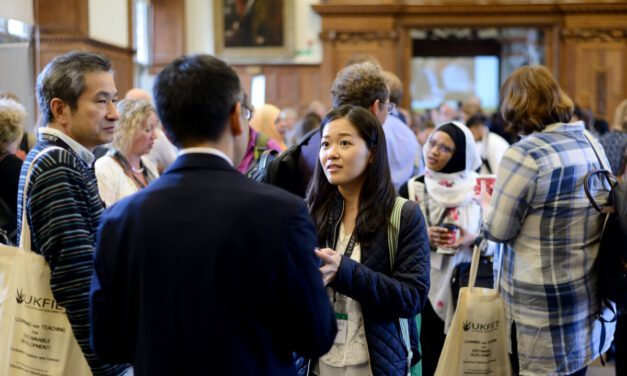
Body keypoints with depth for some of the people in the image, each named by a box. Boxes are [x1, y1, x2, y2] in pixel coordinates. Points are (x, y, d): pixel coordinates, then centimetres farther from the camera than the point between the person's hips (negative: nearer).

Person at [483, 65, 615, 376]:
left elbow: (498, 231, -13)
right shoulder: (591, 143, 6)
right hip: (589, 291, 7)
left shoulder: (524, 155, -19)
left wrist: (486, 204, 8)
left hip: (543, 303, -7)